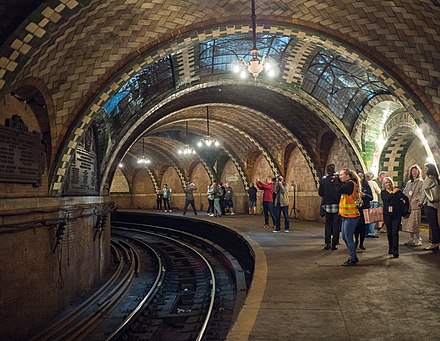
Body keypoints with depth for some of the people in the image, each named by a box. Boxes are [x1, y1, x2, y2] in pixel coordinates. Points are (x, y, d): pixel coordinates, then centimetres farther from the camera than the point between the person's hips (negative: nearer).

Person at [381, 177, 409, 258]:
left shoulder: (398, 191, 1)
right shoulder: (383, 192, 5)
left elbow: (406, 199, 5)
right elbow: (386, 199, -8)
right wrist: (393, 193, -8)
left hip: (397, 215, -2)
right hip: (387, 215, 2)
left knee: (395, 233, -9)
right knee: (389, 232, 9)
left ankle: (395, 250, -9)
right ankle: (391, 248, 25)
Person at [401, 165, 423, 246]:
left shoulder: (421, 182, 1)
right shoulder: (408, 182, 20)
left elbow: (421, 193, -7)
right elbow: (405, 192, 19)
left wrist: (416, 200, -17)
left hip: (415, 206, -6)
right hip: (408, 206, 6)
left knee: (414, 224, -10)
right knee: (408, 223, 6)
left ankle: (418, 240, -3)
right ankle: (412, 239, 14)